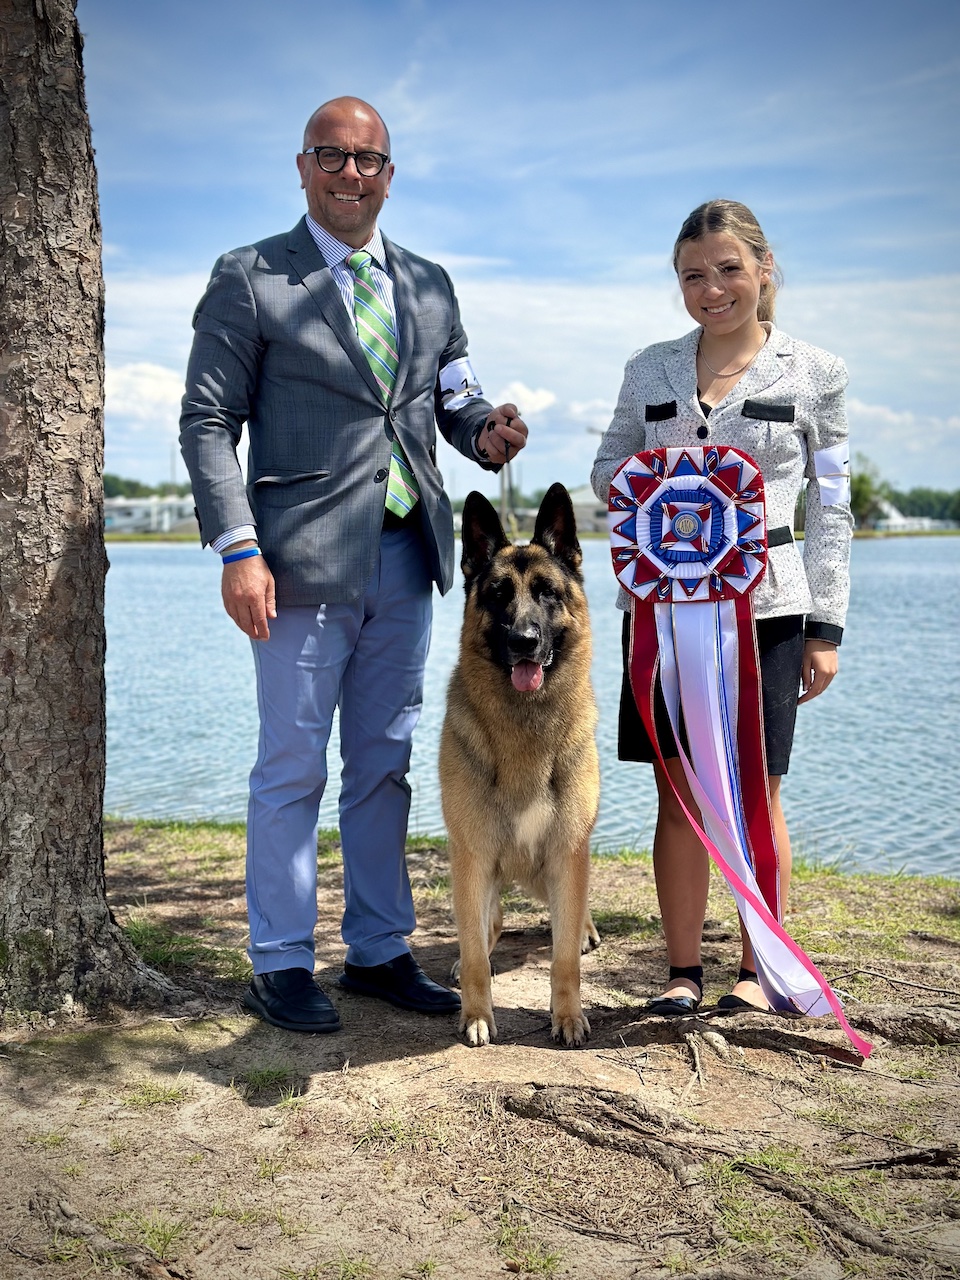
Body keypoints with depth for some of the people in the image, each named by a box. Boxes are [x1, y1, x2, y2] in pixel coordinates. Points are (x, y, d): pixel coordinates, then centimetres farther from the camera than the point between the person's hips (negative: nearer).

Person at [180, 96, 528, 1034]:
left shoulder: (429, 286, 15)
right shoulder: (250, 280, 0)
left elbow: (453, 399, 20)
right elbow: (207, 421, -4)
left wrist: (486, 431, -5)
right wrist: (237, 548, -15)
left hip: (406, 554, 5)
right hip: (304, 560, -5)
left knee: (384, 764, 12)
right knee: (292, 769, 1)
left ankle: (378, 951, 24)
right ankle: (280, 965, 14)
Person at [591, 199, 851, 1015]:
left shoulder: (814, 373, 3)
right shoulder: (650, 369, 10)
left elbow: (831, 509, 3)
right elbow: (606, 468, 18)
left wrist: (826, 627, -1)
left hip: (764, 605, -2)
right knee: (679, 794, 4)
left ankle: (758, 969, 17)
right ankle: (684, 968, 16)